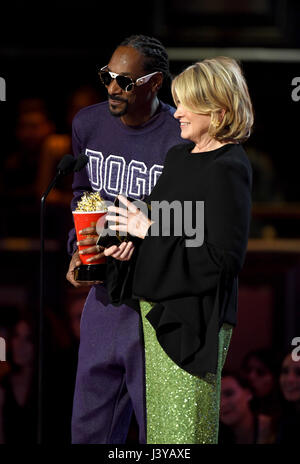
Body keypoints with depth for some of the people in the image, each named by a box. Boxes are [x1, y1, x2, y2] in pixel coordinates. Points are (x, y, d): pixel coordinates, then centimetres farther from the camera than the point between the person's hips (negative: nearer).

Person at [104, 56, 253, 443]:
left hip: (195, 316, -9)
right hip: (158, 307, 9)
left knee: (186, 426, -2)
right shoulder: (180, 156, 12)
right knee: (158, 418, 13)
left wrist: (147, 232, -16)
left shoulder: (227, 169, -15)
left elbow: (224, 258, -21)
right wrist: (135, 241, 0)